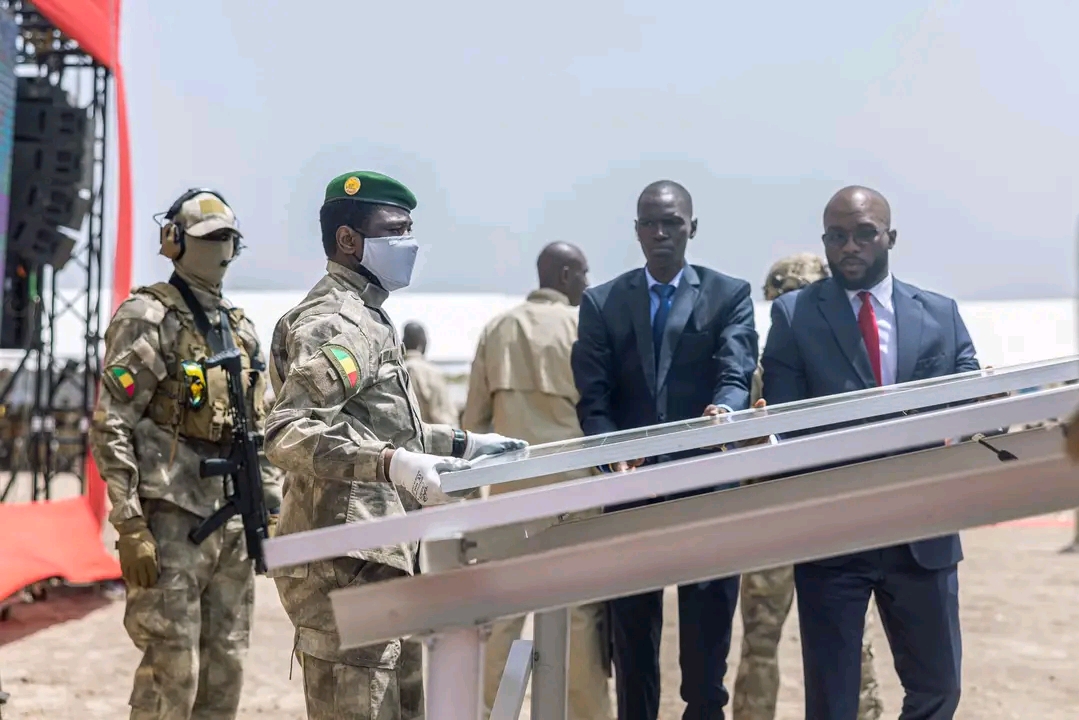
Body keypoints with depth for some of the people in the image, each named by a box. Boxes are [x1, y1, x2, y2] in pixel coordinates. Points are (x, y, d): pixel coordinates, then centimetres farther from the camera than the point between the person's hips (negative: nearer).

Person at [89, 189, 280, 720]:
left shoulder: (242, 330, 17)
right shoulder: (146, 318, -5)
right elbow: (111, 428, -12)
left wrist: (272, 512, 14)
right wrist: (129, 526, -18)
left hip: (233, 520, 7)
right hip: (172, 516, -7)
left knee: (225, 669, 9)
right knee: (171, 671, -8)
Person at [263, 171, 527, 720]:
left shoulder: (365, 317, 20)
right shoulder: (334, 323, -14)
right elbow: (288, 434, -27)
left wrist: (463, 444, 22)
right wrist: (391, 464, -38)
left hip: (382, 558, 11)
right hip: (346, 563, -11)